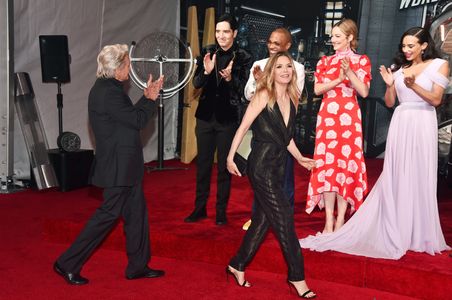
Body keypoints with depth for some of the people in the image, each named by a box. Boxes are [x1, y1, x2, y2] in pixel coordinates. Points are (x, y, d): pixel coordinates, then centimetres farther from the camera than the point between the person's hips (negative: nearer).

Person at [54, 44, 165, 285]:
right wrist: (150, 98, -4)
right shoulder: (109, 92, -21)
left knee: (136, 213, 14)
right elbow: (138, 120, -18)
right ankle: (68, 264, 8)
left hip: (122, 165, 10)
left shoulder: (106, 88, 11)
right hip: (118, 167, -10)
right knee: (109, 214, -2)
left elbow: (130, 115, 15)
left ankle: (138, 266, 24)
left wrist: (147, 97, 9)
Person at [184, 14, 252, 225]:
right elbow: (196, 83, -2)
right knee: (202, 163, 9)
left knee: (224, 166, 5)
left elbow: (244, 91, -8)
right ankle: (200, 208, 20)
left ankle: (221, 211, 15)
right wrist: (206, 72, -21)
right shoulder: (207, 53, 2)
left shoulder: (243, 58, -6)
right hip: (205, 116, 3)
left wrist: (230, 78, -26)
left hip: (228, 118, -3)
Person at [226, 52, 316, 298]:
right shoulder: (264, 95, -11)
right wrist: (230, 157, -12)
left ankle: (237, 265, 28)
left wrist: (299, 158, 16)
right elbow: (243, 127, -11)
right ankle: (297, 276, 5)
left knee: (262, 220, 12)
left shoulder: (292, 99, 10)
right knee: (284, 219, -6)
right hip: (261, 165, -7)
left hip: (278, 166, 8)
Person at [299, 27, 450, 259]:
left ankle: (418, 233, 14)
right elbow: (389, 102, 9)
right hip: (400, 125, 3)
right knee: (395, 178, 3)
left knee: (419, 178, 2)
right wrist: (390, 85, -8)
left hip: (422, 125, -3)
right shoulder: (399, 68, 10)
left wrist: (413, 85, -18)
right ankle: (397, 230, 12)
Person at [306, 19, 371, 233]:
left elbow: (364, 92, -4)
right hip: (327, 116, 3)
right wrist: (338, 79, -12)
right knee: (326, 163, 0)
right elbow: (317, 89, 1)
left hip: (348, 116, -3)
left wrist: (349, 72, -15)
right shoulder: (325, 61, 12)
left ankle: (340, 219, 3)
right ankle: (329, 220, 5)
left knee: (346, 163, -3)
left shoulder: (361, 61, 5)